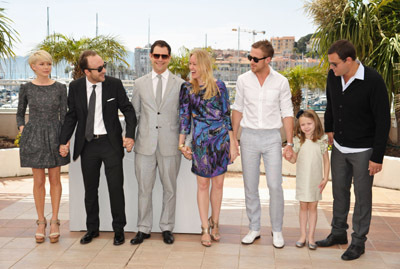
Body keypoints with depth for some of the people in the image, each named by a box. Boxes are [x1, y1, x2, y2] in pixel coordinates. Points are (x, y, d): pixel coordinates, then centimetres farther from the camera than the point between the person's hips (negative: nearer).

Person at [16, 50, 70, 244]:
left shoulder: (60, 88, 1)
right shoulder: (26, 89, 1)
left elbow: (63, 115, 1)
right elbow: (20, 113, 11)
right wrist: (22, 128, -6)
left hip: (54, 136, 0)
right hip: (34, 137, 0)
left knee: (55, 179, 5)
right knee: (38, 180, 4)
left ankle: (54, 221, 13)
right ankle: (41, 222, 15)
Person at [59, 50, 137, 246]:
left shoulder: (114, 84, -6)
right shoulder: (75, 87, 0)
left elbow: (128, 110, -1)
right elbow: (71, 115, 7)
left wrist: (130, 135, -14)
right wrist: (64, 141, -2)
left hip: (111, 143, -2)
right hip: (87, 145, 2)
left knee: (116, 187, 2)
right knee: (90, 190, 13)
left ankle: (119, 229, 17)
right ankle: (92, 229, 28)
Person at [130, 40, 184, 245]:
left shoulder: (180, 84, 4)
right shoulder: (140, 83, 9)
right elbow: (134, 113, 12)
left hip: (170, 145, -1)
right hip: (145, 144, 1)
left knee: (169, 188, 8)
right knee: (144, 189, 6)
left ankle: (167, 228, 22)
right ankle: (143, 229, 19)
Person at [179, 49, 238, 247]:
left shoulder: (219, 86, 2)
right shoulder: (187, 88, 3)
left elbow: (227, 115, 4)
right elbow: (184, 116, 4)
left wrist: (232, 144, 2)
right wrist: (182, 144, 0)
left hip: (221, 139, 1)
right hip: (200, 141, -1)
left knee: (218, 183, 7)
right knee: (203, 184, 4)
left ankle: (214, 223, 25)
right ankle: (205, 229, 14)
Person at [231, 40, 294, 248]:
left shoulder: (281, 82, -3)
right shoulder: (243, 80, 1)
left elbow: (287, 113, 1)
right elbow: (238, 109, 9)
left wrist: (289, 142, -4)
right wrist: (233, 137, 7)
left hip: (272, 137, -1)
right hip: (248, 136, 2)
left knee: (275, 186, -2)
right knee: (250, 186, 7)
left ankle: (277, 231, 13)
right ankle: (254, 228, 21)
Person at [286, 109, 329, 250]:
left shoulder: (322, 140, -5)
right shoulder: (298, 140, -2)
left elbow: (326, 161, 1)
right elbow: (294, 159, 3)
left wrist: (325, 178, -3)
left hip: (316, 180, -1)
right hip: (302, 179, 1)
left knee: (313, 207, 6)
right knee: (303, 207, 8)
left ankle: (311, 237, 12)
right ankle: (303, 235, 17)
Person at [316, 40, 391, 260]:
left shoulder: (373, 81, -22)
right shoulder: (333, 76, -5)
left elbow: (383, 121, -18)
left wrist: (377, 157, -17)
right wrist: (329, 129, 17)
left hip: (363, 150, -6)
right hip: (339, 147, 6)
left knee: (362, 195, 5)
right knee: (339, 190, 17)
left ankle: (358, 241, 19)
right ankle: (339, 232, 33)